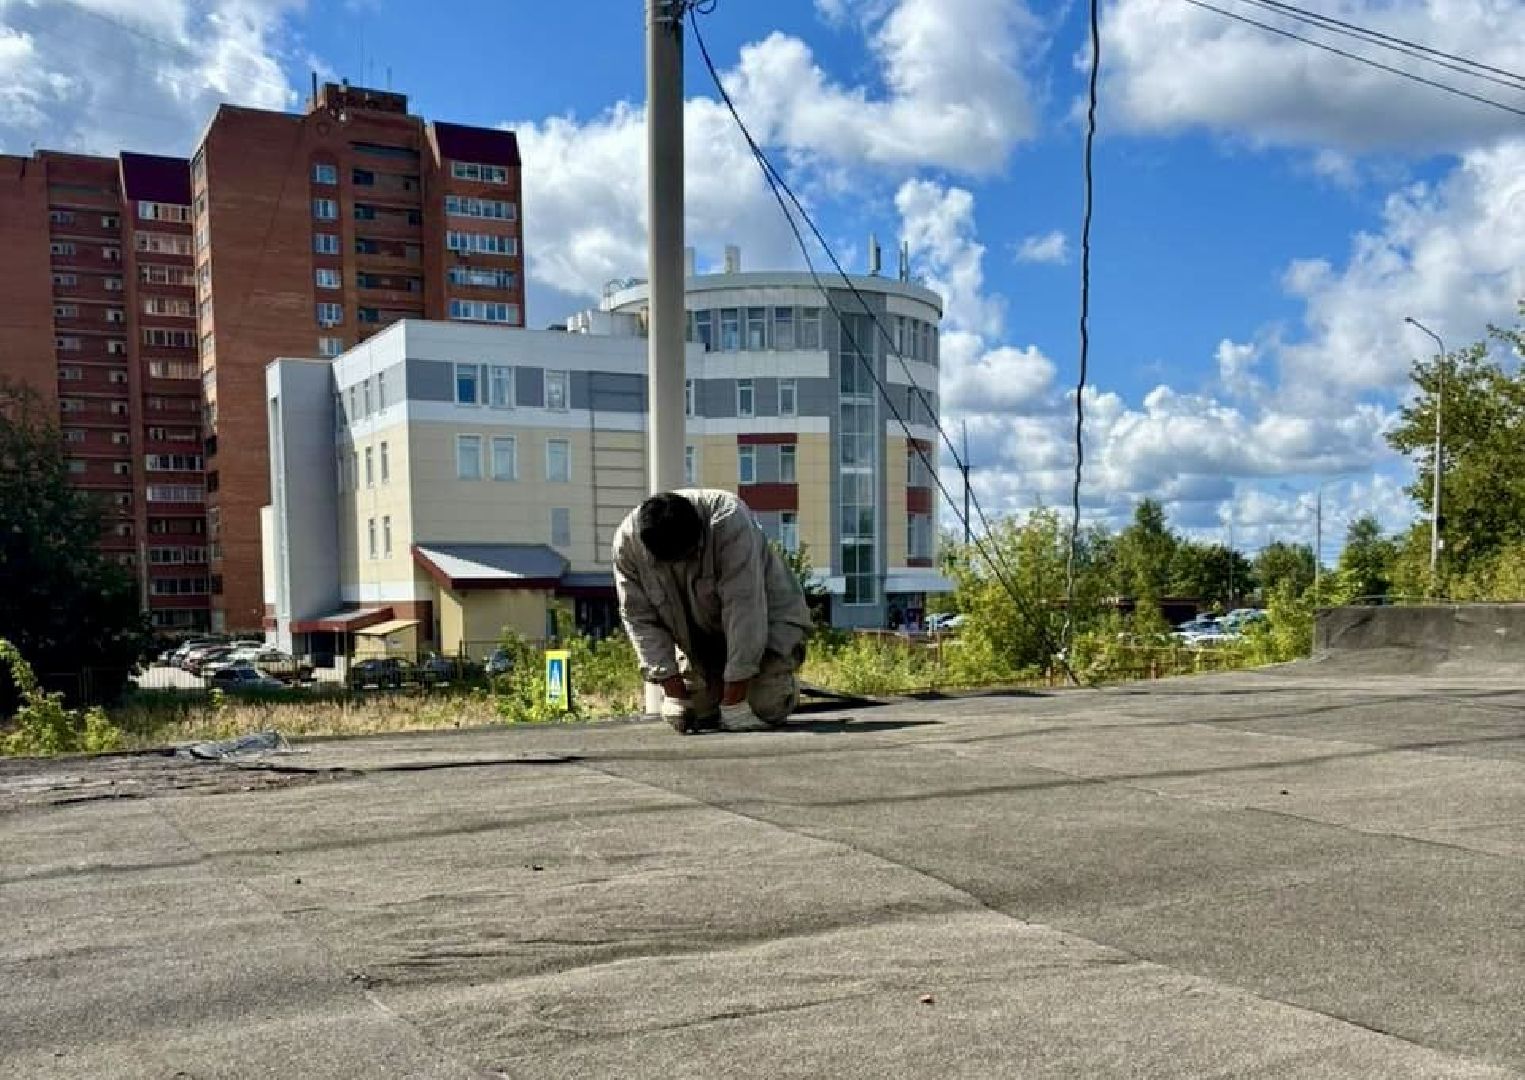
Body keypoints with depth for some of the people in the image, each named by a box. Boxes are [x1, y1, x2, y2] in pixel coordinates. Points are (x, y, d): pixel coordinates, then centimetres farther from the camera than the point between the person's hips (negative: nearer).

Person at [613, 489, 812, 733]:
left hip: (766, 618, -3)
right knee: (690, 715, -7)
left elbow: (743, 610, -36)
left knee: (763, 707, -17)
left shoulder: (728, 522, -35)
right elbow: (639, 618, -17)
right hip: (698, 635, 4)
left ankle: (785, 685, 18)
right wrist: (673, 690, -22)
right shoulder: (627, 541, -23)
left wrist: (734, 698, -35)